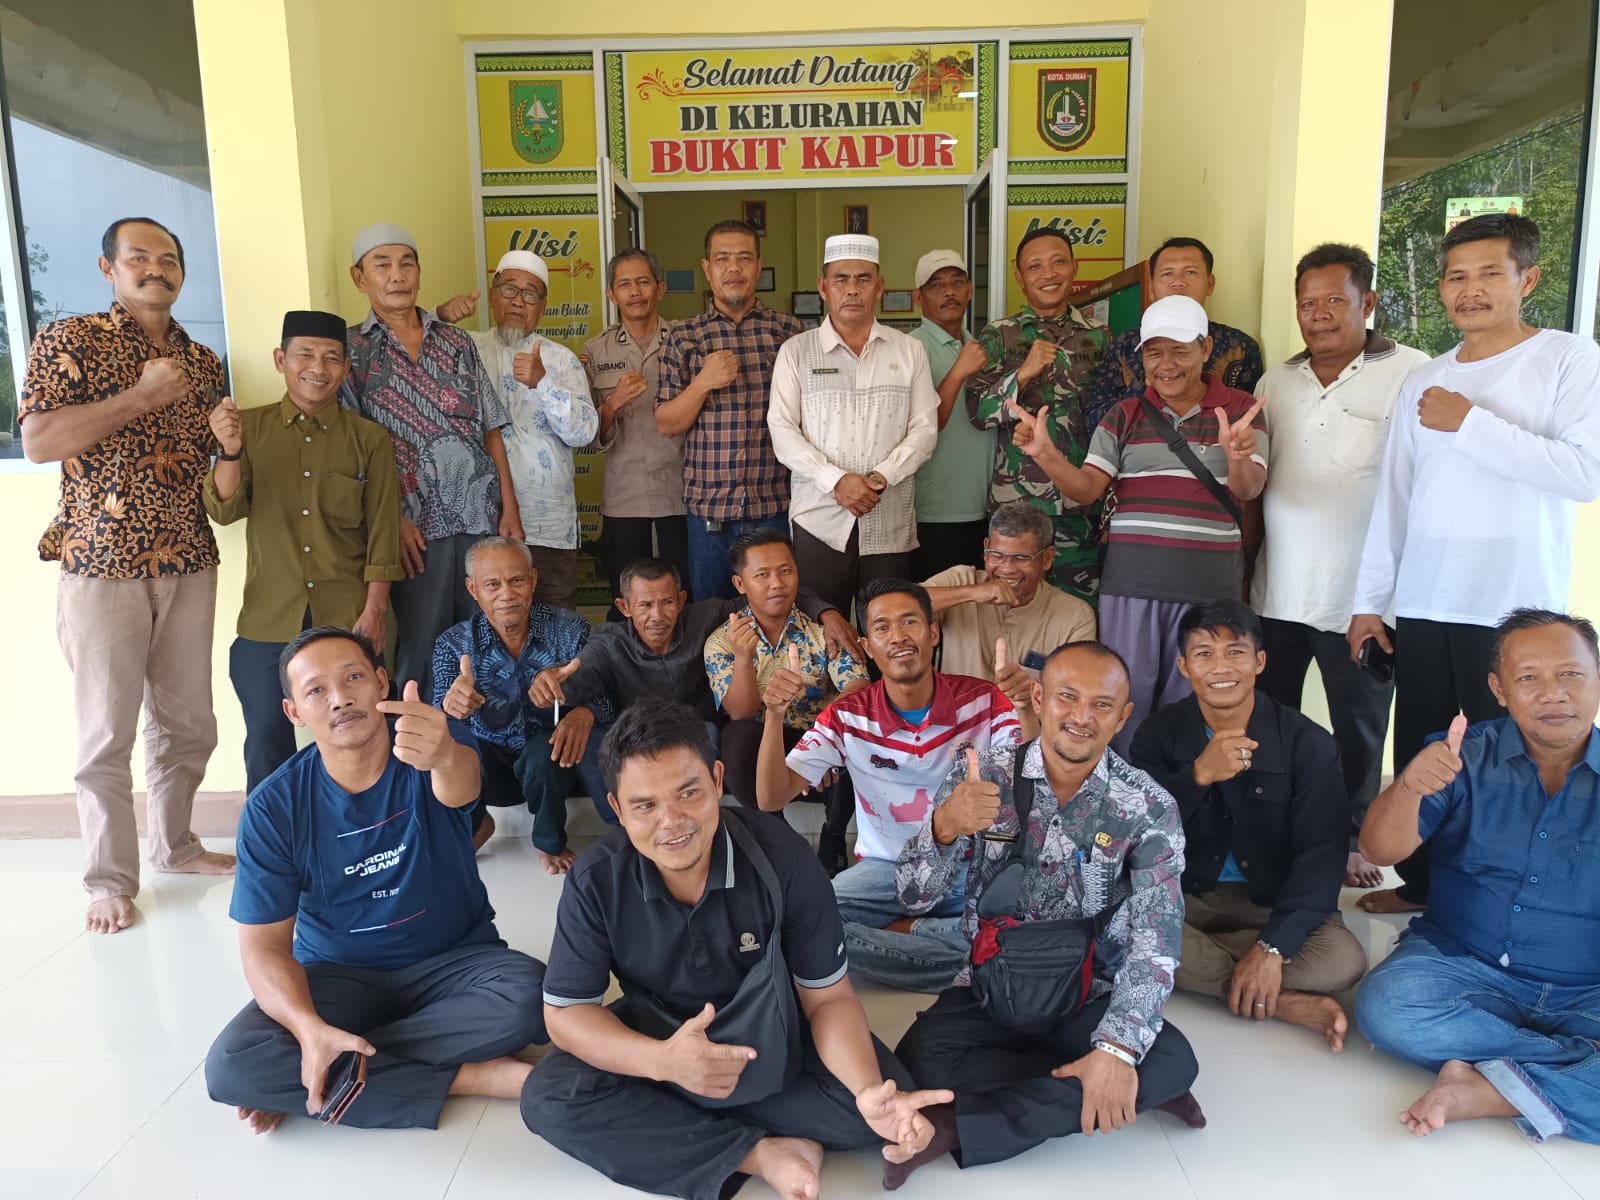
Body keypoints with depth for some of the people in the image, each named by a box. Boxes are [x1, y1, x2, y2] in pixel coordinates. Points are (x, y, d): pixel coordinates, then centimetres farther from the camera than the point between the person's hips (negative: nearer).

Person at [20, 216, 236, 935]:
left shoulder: (203, 363, 13)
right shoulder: (70, 339, -2)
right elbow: (38, 442, -13)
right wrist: (140, 396, -15)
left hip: (187, 564, 5)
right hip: (102, 565, -4)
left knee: (188, 724, 11)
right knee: (107, 735, 2)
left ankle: (173, 844, 31)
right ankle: (110, 880, 16)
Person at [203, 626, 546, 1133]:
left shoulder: (438, 741, -16)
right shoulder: (272, 808, -12)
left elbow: (460, 787, -40)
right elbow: (264, 943, -10)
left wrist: (442, 757, -67)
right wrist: (311, 1029, -30)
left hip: (453, 959, -1)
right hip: (339, 974, 1)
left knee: (532, 996, -31)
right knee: (232, 1064, -25)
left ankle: (318, 1082, -15)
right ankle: (472, 1076, -21)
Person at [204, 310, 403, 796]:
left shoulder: (369, 440, 0)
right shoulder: (249, 427, 3)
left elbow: (383, 532, -2)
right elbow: (224, 511, -4)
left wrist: (374, 610, -7)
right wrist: (230, 450, -22)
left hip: (348, 617, -1)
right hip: (268, 620, 1)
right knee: (267, 738, 9)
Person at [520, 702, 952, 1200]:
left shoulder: (782, 857, -26)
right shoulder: (595, 881, -22)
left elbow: (828, 997, -18)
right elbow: (565, 1011, -16)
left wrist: (871, 1093, -39)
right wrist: (661, 1061, -37)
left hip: (774, 1039, 0)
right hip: (656, 1039, 1)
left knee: (888, 1094, -22)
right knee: (547, 1098, -25)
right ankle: (758, 1154, -22)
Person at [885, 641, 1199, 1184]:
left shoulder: (1149, 807, -9)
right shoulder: (982, 778, -8)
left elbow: (1156, 937, -19)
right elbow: (915, 897, -12)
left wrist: (1118, 1049, -33)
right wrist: (945, 826, -33)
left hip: (1092, 999, 0)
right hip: (989, 990, 1)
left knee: (1172, 1061, -27)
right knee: (919, 1056, -27)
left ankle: (954, 1127, -23)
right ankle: (1131, 1094, -13)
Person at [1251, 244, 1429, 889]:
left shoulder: (1411, 374, -7)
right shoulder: (1276, 381, 9)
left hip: (1361, 594, -4)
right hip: (1276, 589, 5)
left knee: (1359, 728, 10)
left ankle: (1352, 838, 29)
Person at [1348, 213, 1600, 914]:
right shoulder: (1423, 382, 14)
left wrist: (1470, 423, -14)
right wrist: (1369, 600, 11)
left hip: (1515, 615, -5)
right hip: (1420, 610, 5)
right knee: (1418, 759, 11)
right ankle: (1421, 886, 27)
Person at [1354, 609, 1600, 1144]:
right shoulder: (1462, 757, -1)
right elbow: (1380, 851, -10)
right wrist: (1409, 788, -31)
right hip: (1462, 966, 1)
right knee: (1384, 1005, -30)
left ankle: (1487, 1089, -20)